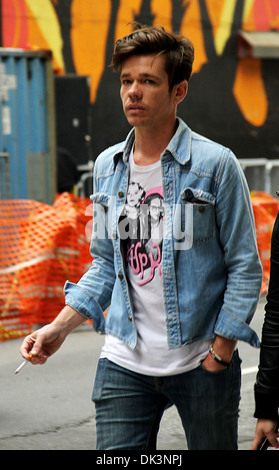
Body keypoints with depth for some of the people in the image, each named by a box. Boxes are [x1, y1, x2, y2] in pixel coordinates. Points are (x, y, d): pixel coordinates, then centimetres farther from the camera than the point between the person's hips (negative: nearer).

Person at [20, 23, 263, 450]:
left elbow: (245, 268, -4)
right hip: (124, 365, 3)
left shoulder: (215, 164, -6)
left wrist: (219, 354, -8)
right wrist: (60, 328, 5)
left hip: (202, 363, -3)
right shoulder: (107, 167, 8)